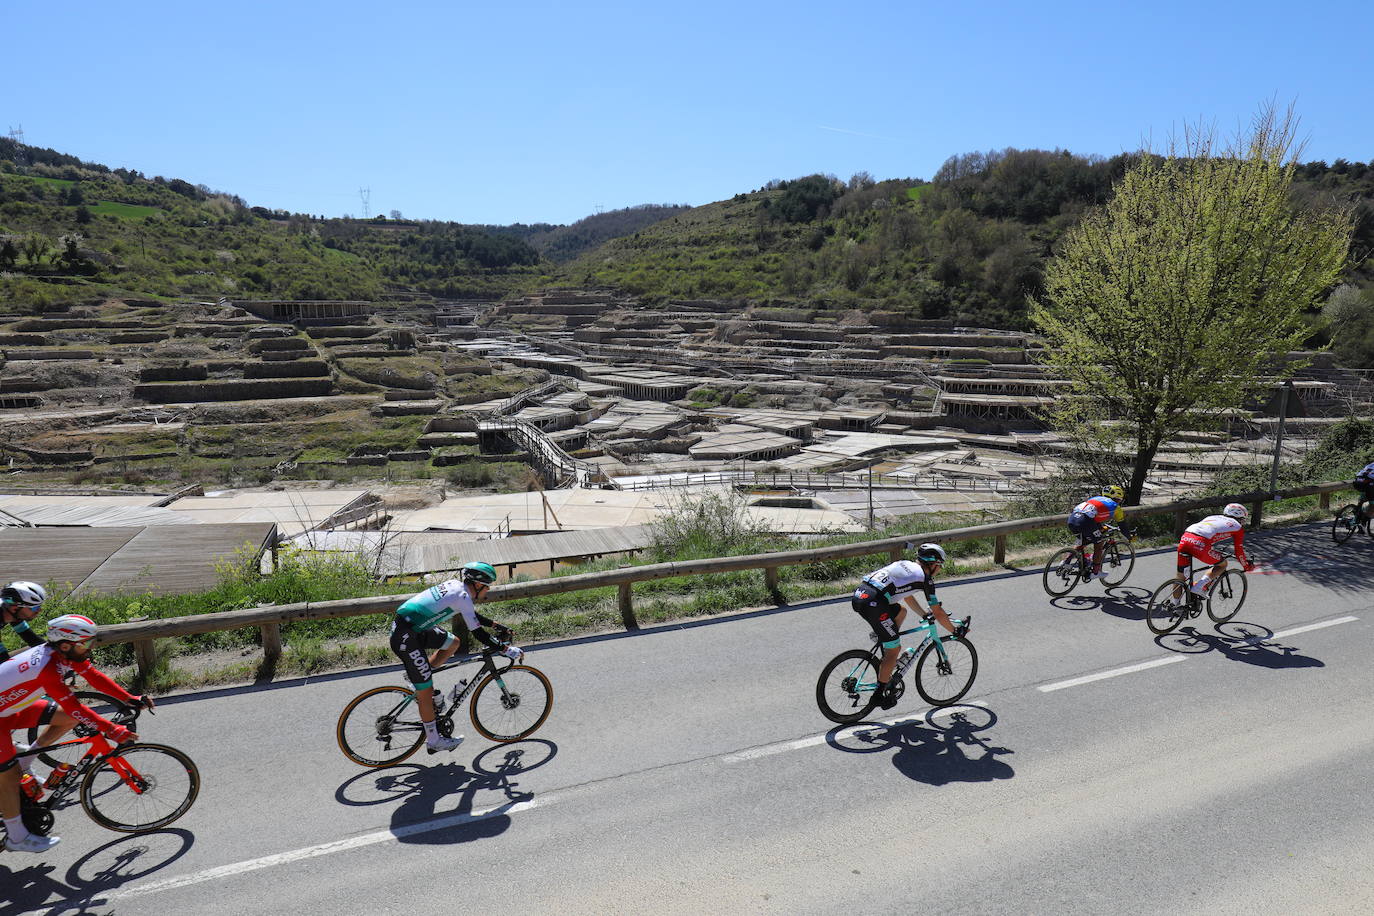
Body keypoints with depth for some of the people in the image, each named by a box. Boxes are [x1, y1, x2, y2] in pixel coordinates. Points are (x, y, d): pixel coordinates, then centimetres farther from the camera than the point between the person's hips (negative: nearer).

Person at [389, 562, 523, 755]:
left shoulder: (456, 585, 10)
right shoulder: (462, 596, -16)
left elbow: (471, 615, 25)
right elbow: (478, 633, -16)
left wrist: (496, 625, 25)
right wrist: (506, 650, -9)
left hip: (414, 628, 9)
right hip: (406, 638, -9)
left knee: (452, 643, 20)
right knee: (426, 692, 0)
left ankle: (416, 674, 18)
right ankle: (433, 740, 12)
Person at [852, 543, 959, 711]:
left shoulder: (906, 564, 26)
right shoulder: (925, 578, 5)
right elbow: (938, 613, 9)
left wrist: (924, 615, 51)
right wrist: (955, 631, 25)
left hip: (859, 595, 8)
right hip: (873, 604, -8)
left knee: (901, 611, 29)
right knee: (894, 649, 7)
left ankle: (886, 663, 29)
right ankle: (880, 694, 16)